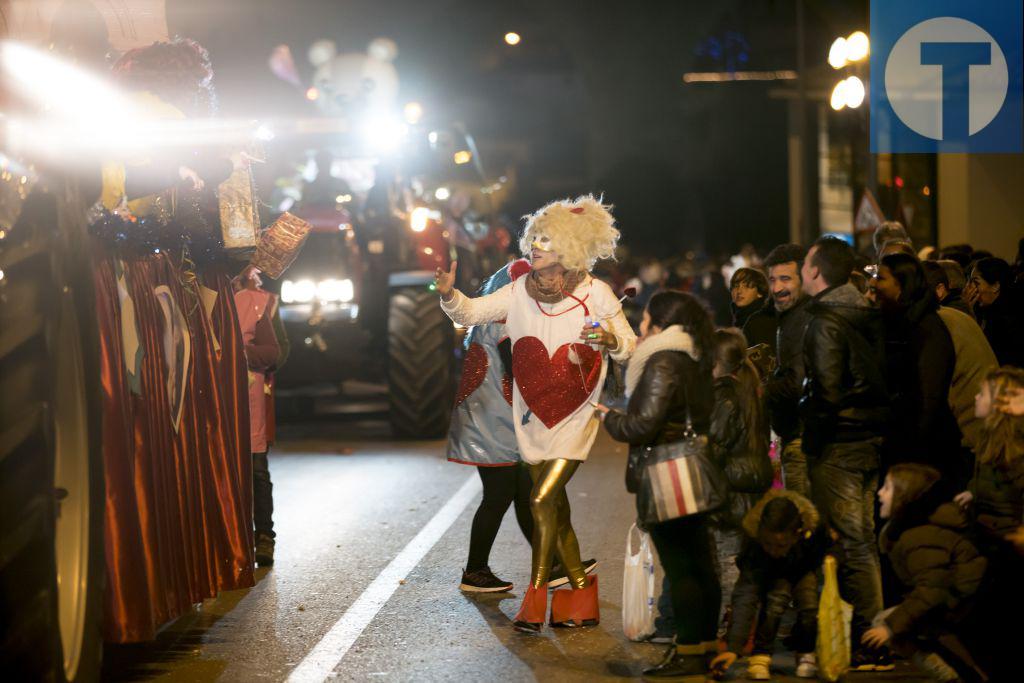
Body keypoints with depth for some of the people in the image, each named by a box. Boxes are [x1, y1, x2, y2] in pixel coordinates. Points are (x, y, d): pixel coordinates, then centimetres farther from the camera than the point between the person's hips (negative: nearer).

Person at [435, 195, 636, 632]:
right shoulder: (520, 292, 1)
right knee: (556, 507, 10)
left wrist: (611, 339, -26)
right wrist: (450, 295, -25)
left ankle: (534, 601, -8)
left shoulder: (595, 293, -8)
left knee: (542, 500, -16)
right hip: (533, 416, 5)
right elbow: (471, 312, -5)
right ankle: (582, 599, 22)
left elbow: (631, 347, -4)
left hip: (575, 417, -5)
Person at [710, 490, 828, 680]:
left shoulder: (815, 528, -36)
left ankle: (805, 653, 3)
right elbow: (745, 595, -43)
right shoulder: (753, 542, -39)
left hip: (805, 568, 2)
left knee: (810, 603, -24)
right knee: (776, 599, -31)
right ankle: (761, 655, -14)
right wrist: (733, 648, -49)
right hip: (773, 573, -2)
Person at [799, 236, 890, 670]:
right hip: (870, 439, 9)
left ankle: (870, 645, -2)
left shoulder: (825, 322, -15)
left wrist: (812, 437, -9)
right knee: (863, 540, 16)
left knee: (851, 543, -4)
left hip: (838, 445, -9)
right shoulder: (867, 316, 11)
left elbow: (825, 390, -21)